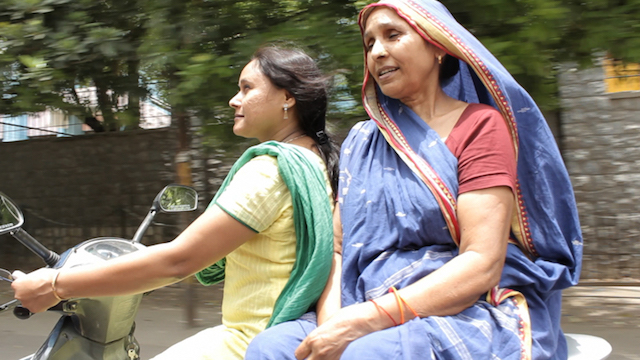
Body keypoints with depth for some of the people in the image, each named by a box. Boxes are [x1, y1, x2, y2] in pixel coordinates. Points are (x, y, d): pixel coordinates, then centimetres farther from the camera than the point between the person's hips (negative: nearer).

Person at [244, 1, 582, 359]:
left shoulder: (481, 125, -4)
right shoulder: (362, 141, 13)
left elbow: (482, 265, -14)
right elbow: (337, 247, 9)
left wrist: (363, 321, -23)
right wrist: (330, 321, -13)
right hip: (370, 313, 5)